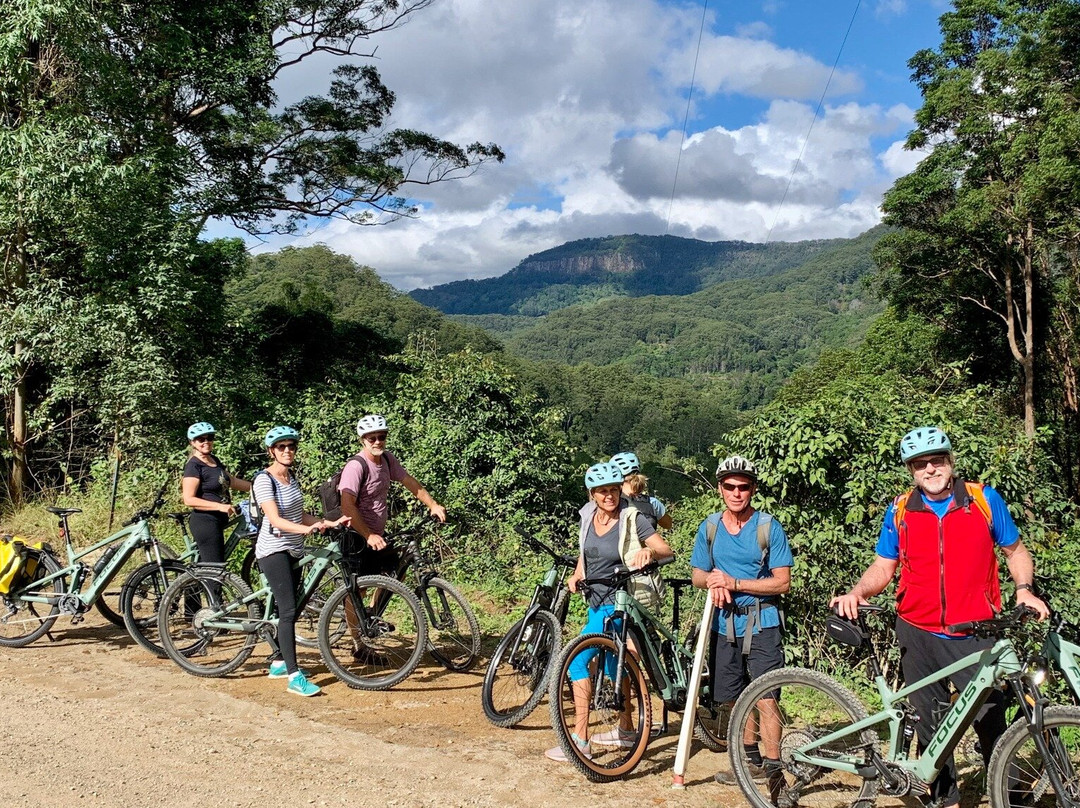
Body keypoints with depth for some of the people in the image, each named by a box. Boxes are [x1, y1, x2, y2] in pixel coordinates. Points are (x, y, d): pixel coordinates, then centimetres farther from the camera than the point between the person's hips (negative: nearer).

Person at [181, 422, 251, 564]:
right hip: (205, 521, -9)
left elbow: (231, 481, 24)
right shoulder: (194, 466, -13)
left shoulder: (215, 461, 13)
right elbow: (189, 499, -20)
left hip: (217, 521, 9)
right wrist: (220, 506, -27)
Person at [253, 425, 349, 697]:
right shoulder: (264, 480, -15)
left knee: (288, 609, 14)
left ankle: (279, 663, 28)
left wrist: (330, 523, 3)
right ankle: (294, 677, -13)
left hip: (294, 551, 8)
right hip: (274, 551, -8)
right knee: (288, 610, -13)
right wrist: (306, 529, -40)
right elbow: (275, 520, -25)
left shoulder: (292, 476, 9)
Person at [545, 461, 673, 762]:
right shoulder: (588, 516, 3)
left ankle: (580, 740, -7)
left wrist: (648, 550, -38)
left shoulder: (632, 519, -15)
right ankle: (625, 730, 37)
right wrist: (576, 575, 1)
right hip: (597, 602, 8)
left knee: (578, 660, -12)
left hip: (617, 604, -8)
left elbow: (667, 551, -17)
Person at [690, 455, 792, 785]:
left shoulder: (768, 527, -7)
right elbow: (697, 575, 11)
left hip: (761, 624, -4)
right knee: (731, 699, 13)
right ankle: (751, 757, 31)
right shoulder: (709, 527, 5)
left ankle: (771, 765, 8)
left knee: (764, 698, -7)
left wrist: (734, 583, -19)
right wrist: (712, 580, -14)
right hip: (723, 625, 5)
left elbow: (782, 582, -10)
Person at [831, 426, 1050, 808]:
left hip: (975, 634, -2)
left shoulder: (984, 499, -1)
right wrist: (857, 592, -11)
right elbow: (883, 566, 7)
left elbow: (1016, 551, 9)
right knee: (930, 725, 9)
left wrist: (1024, 588, -10)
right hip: (919, 636, 2)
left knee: (992, 720, -4)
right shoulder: (900, 511, 1)